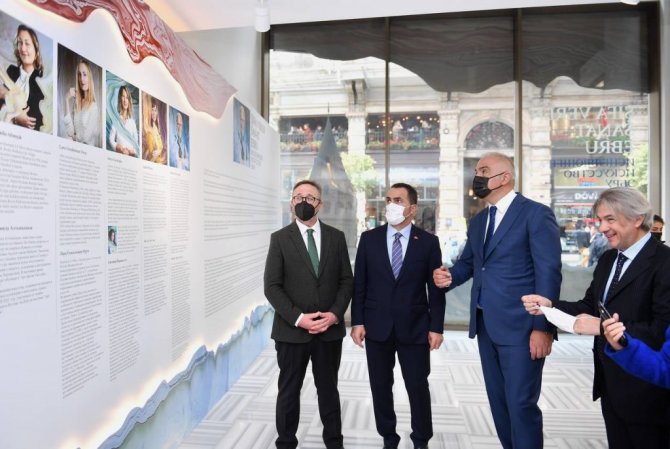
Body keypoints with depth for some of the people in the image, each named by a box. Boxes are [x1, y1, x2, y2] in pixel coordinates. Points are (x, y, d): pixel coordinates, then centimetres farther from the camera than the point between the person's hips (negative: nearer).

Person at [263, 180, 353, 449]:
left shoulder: (336, 237, 4)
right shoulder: (280, 238, -2)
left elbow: (347, 280, 4)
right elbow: (272, 286, -6)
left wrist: (335, 314, -11)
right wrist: (298, 318, -16)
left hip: (330, 329, 2)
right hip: (292, 330, -1)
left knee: (329, 389, 16)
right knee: (289, 392, 13)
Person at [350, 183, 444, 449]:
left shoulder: (429, 242, -2)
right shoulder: (369, 238, 0)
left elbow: (436, 289, -1)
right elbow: (359, 284, 1)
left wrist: (436, 327, -3)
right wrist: (357, 321, -2)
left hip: (414, 328, -1)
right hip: (377, 327, 2)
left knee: (418, 388, 10)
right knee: (380, 387, 12)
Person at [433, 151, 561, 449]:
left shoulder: (536, 214, -8)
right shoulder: (477, 221, 14)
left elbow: (549, 273, -13)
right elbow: (468, 262, 19)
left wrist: (543, 327, -18)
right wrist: (450, 276, -4)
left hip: (520, 326, -7)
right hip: (486, 325, 7)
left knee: (521, 403, 0)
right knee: (498, 401, 17)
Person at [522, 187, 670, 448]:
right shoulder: (607, 260, 8)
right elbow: (590, 307, 8)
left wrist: (602, 327, -27)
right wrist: (549, 306, -7)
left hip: (645, 388, -7)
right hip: (610, 383, 7)